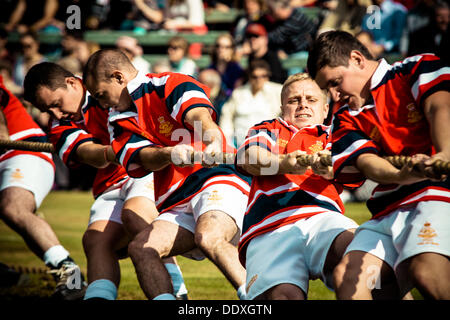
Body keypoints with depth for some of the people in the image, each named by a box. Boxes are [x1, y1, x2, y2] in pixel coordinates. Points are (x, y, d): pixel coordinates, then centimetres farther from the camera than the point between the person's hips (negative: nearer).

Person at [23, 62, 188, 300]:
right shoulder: (63, 128, 8)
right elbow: (88, 154, -13)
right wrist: (111, 153, -36)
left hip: (152, 171, -5)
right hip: (113, 187, 5)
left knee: (133, 213, -31)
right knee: (95, 239, -17)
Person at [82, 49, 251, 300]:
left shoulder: (172, 85, 1)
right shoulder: (121, 121, 19)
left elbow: (199, 115, -19)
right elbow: (145, 158, 1)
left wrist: (213, 142, -42)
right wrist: (170, 153, -23)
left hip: (218, 180, -7)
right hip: (177, 205, 7)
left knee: (208, 239, -35)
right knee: (140, 248, -18)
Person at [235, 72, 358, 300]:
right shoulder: (268, 129, 33)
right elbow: (248, 157, 10)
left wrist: (328, 167, -21)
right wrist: (284, 163, -14)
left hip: (323, 218, 1)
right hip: (269, 232, -1)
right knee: (281, 296, -32)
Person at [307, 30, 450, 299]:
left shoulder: (418, 68, 7)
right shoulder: (347, 120, 19)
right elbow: (367, 162, 1)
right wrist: (401, 175, -24)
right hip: (388, 213, 6)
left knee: (426, 271, -32)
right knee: (347, 275, -16)